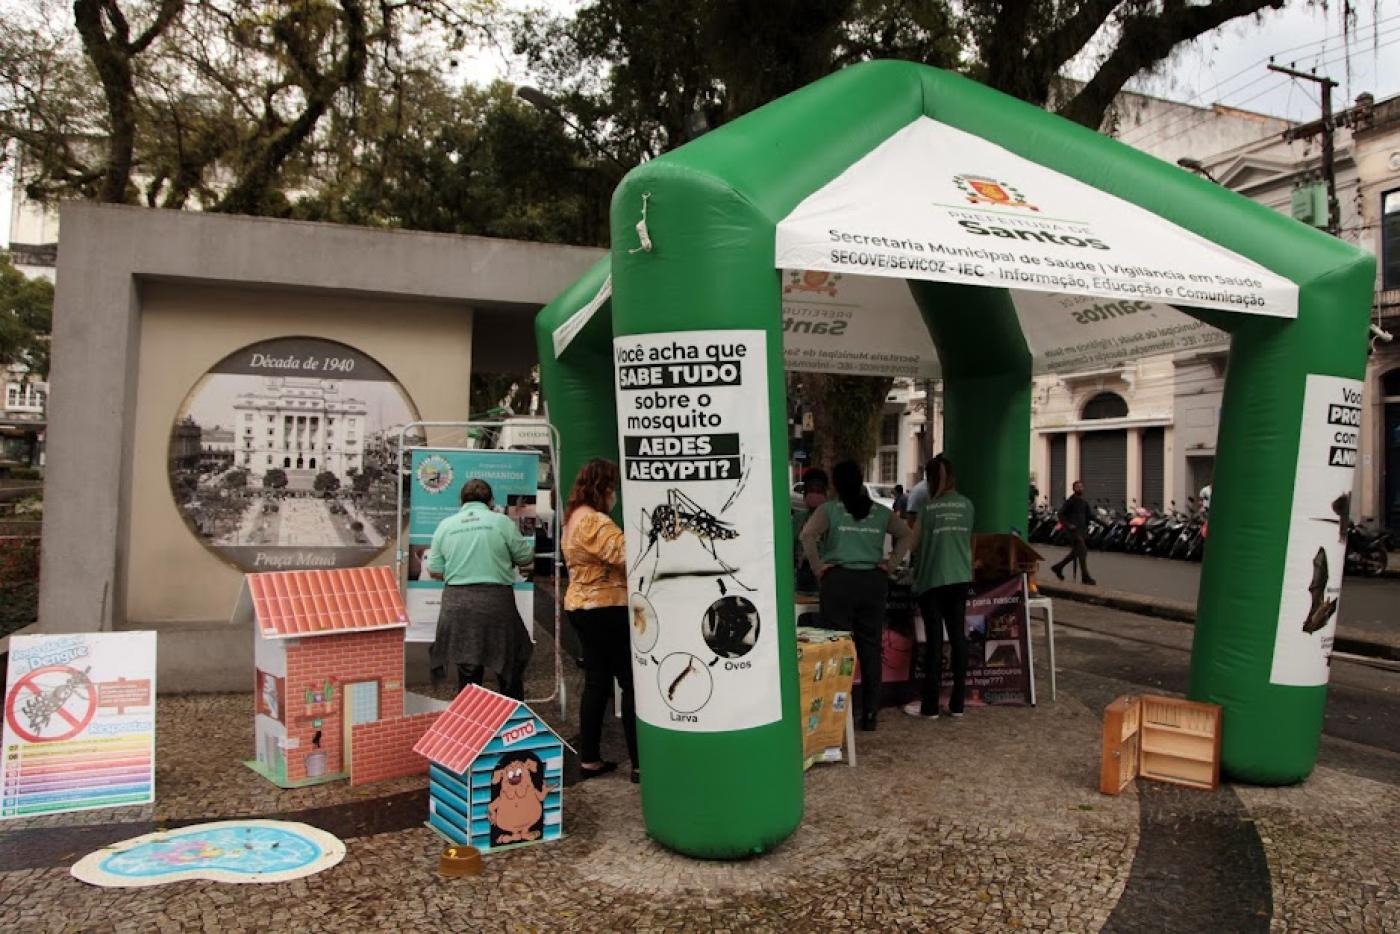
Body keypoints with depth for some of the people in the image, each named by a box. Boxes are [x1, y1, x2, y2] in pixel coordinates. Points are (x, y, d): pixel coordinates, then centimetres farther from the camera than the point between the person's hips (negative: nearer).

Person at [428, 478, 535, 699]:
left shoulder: (445, 525, 6)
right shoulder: (501, 521, -2)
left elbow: (435, 571, 8)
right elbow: (526, 559, 5)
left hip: (457, 601, 3)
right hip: (496, 600, -3)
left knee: (467, 672, 11)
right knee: (510, 668, 11)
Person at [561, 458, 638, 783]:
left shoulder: (574, 518, 16)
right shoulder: (594, 521, -17)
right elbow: (626, 554, -25)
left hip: (581, 607, 10)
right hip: (606, 610, -10)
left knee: (597, 683, 13)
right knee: (631, 684, -4)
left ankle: (589, 760, 17)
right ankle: (641, 764, -1)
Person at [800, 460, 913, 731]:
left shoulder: (829, 509, -2)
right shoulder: (880, 512, 9)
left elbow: (807, 535, -16)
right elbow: (905, 535, 7)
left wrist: (818, 566, -7)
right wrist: (891, 563, 6)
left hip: (839, 580, -3)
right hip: (873, 582, 3)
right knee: (871, 647, 9)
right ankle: (869, 714, 14)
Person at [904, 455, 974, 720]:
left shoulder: (927, 507, -7)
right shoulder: (967, 505, 5)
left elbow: (913, 544, 0)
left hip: (932, 579, -4)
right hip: (960, 578, 4)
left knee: (934, 640, -1)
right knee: (958, 638, 7)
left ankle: (930, 706, 4)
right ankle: (957, 703, 12)